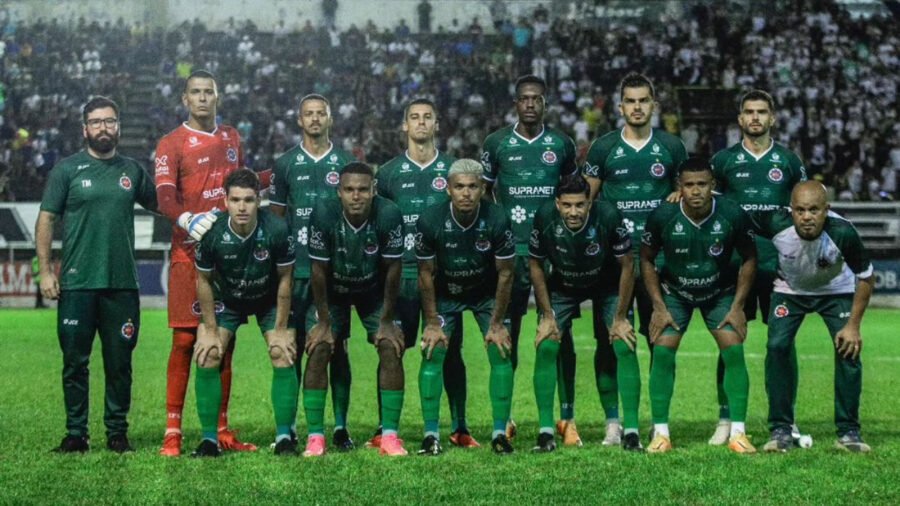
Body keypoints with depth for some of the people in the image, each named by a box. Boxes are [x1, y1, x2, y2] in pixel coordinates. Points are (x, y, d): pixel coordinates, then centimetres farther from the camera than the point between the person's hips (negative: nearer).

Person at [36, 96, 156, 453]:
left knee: (119, 363, 5)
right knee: (75, 362, 2)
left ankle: (117, 432, 15)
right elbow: (46, 220, 1)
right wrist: (45, 271, -5)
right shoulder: (67, 169, 2)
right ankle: (76, 433, 10)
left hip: (122, 285, 2)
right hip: (77, 285, -2)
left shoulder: (132, 171, 10)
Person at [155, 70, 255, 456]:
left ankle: (221, 430, 13)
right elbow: (165, 199, -15)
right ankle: (173, 432, -5)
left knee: (225, 340, 7)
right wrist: (188, 220, -34)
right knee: (185, 340, -7)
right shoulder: (171, 144, -2)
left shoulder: (232, 138, 17)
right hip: (189, 254, -5)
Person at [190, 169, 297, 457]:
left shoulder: (277, 230, -29)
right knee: (207, 357, -13)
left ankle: (284, 437, -1)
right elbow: (204, 280, -11)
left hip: (269, 299, 0)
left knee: (283, 357, -14)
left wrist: (280, 330, -12)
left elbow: (285, 279, -15)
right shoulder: (212, 232, -27)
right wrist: (210, 330, -11)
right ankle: (209, 439, -2)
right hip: (225, 299, 1)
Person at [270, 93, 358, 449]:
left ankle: (340, 426, 6)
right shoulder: (285, 164, 8)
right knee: (293, 347, 1)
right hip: (296, 270, 0)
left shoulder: (346, 163, 8)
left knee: (338, 347, 1)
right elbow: (275, 217, 9)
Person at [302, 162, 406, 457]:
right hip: (332, 290, 0)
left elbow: (392, 271, -17)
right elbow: (319, 272, -18)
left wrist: (387, 321, -12)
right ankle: (315, 436, -7)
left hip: (373, 290, 1)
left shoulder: (389, 216, -29)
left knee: (392, 349, -13)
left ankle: (389, 435, -5)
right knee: (318, 350, -13)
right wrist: (324, 322, -14)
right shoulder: (324, 215, -29)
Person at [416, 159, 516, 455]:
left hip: (487, 294, 0)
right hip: (445, 294, 0)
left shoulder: (497, 220, -26)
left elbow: (505, 273, -14)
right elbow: (426, 273, -12)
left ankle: (500, 433, -3)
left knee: (501, 353, -11)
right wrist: (432, 322, -10)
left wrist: (496, 323, -11)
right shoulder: (430, 221, -25)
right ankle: (431, 435, -7)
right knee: (432, 353, -12)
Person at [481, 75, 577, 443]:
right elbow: (483, 194, 12)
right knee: (507, 332, 3)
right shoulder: (496, 144, 5)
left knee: (560, 333, 0)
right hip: (510, 250, 0)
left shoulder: (562, 144, 8)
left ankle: (568, 416, 6)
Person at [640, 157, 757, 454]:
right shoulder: (662, 216, -22)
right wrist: (659, 307, -10)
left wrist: (737, 307, -9)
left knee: (734, 351, -14)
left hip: (721, 293, 0)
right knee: (662, 352, -14)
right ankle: (660, 434, -5)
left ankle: (738, 433, -6)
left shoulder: (733, 215, -22)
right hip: (674, 293, 0)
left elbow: (749, 258, -6)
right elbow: (646, 259, -5)